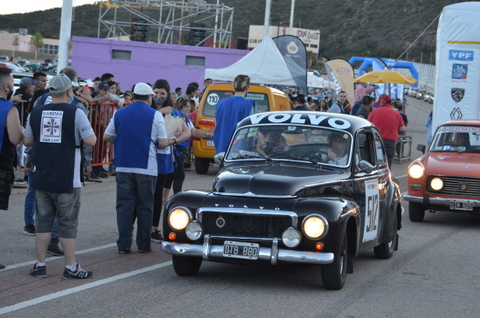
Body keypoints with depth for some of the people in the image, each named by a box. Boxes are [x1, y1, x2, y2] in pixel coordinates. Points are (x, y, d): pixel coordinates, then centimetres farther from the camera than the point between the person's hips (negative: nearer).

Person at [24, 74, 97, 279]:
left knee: (43, 221, 12)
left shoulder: (36, 113, 3)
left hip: (42, 178, 4)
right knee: (68, 223, 3)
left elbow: (27, 141, 11)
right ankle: (70, 267, 8)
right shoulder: (75, 113, -11)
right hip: (67, 180, -4)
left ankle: (40, 265, 14)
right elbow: (91, 141, -13)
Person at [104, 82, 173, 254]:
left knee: (124, 206, 6)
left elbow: (107, 137, 10)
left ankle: (123, 244, 3)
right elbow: (162, 143, -6)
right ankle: (143, 244, 10)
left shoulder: (119, 114, 6)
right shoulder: (155, 115, -4)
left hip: (123, 167, 3)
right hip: (146, 168, -2)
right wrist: (171, 141, 17)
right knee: (145, 207, 7)